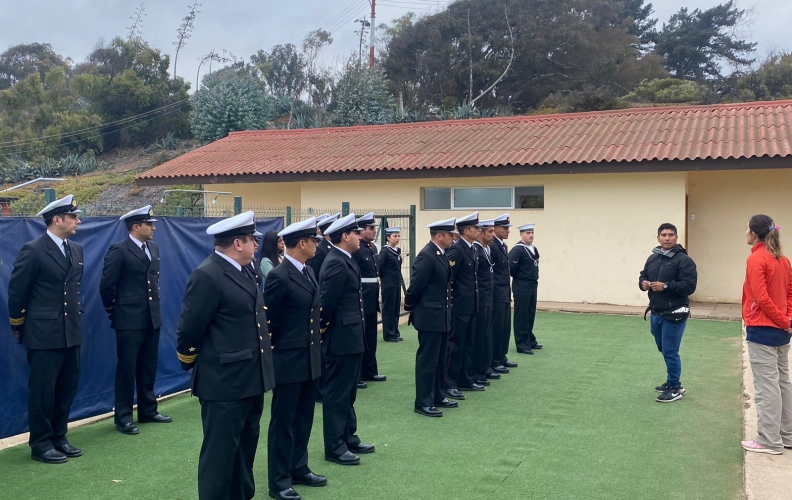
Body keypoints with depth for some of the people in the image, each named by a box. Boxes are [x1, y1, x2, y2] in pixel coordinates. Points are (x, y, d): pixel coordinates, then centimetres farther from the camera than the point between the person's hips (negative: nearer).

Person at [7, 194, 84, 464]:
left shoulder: (76, 250, 9)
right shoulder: (33, 250, -12)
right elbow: (16, 292, -7)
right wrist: (19, 326, 2)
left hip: (71, 332, 7)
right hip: (43, 333, -7)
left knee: (67, 387, 13)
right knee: (43, 389, 2)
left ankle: (59, 437, 26)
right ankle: (40, 444, 14)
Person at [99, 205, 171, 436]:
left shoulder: (153, 248, 10)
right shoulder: (119, 250, -12)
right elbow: (106, 285, -12)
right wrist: (114, 310, -2)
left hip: (152, 317, 7)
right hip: (129, 320, -7)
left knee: (148, 367, 15)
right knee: (127, 368, 2)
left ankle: (148, 410, 26)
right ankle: (123, 417, 11)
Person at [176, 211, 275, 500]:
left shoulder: (242, 272, 11)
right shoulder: (207, 276, -18)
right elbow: (189, 330, -16)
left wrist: (260, 369, 16)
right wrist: (191, 363, -1)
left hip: (251, 380, 9)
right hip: (225, 383, -9)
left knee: (245, 451, 20)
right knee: (220, 454, 4)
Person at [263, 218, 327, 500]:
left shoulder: (308, 272, 10)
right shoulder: (279, 277, -17)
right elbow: (266, 321, -13)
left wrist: (316, 347, 15)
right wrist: (274, 351, -6)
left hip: (310, 359, 8)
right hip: (288, 361, -8)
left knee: (303, 419, 17)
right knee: (283, 422, 4)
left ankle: (299, 469, 31)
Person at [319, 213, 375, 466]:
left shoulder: (344, 261, 12)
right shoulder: (336, 263, -20)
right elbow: (327, 301, -23)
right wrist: (325, 328, -10)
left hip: (350, 337, 10)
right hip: (341, 338, -10)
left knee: (348, 392, 18)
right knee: (337, 393, 0)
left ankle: (348, 439, 29)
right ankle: (334, 447, 9)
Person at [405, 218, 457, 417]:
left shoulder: (441, 255, 10)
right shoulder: (427, 256, -20)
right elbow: (415, 286, -18)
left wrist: (446, 311, 15)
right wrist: (410, 308, -4)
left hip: (442, 316, 9)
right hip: (430, 316, -9)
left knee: (439, 359, 17)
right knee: (427, 360, -2)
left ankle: (438, 396, 27)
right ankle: (423, 403, 5)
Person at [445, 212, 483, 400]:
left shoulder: (472, 249, 12)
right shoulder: (456, 249, -17)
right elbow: (446, 277, -21)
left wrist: (475, 299, 15)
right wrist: (451, 299, -15)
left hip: (471, 305, 9)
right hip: (459, 306, -9)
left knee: (468, 344, 15)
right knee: (455, 344, -3)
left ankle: (465, 380, 24)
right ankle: (449, 384, 5)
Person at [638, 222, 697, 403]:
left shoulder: (683, 260, -12)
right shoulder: (652, 258, 10)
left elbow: (689, 286, -19)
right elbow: (643, 276, 20)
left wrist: (665, 286, -25)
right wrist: (643, 283, -3)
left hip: (674, 314, -8)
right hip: (656, 312, 8)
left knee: (670, 352, -3)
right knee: (664, 350, 19)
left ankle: (674, 388, 10)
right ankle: (673, 381, 35)